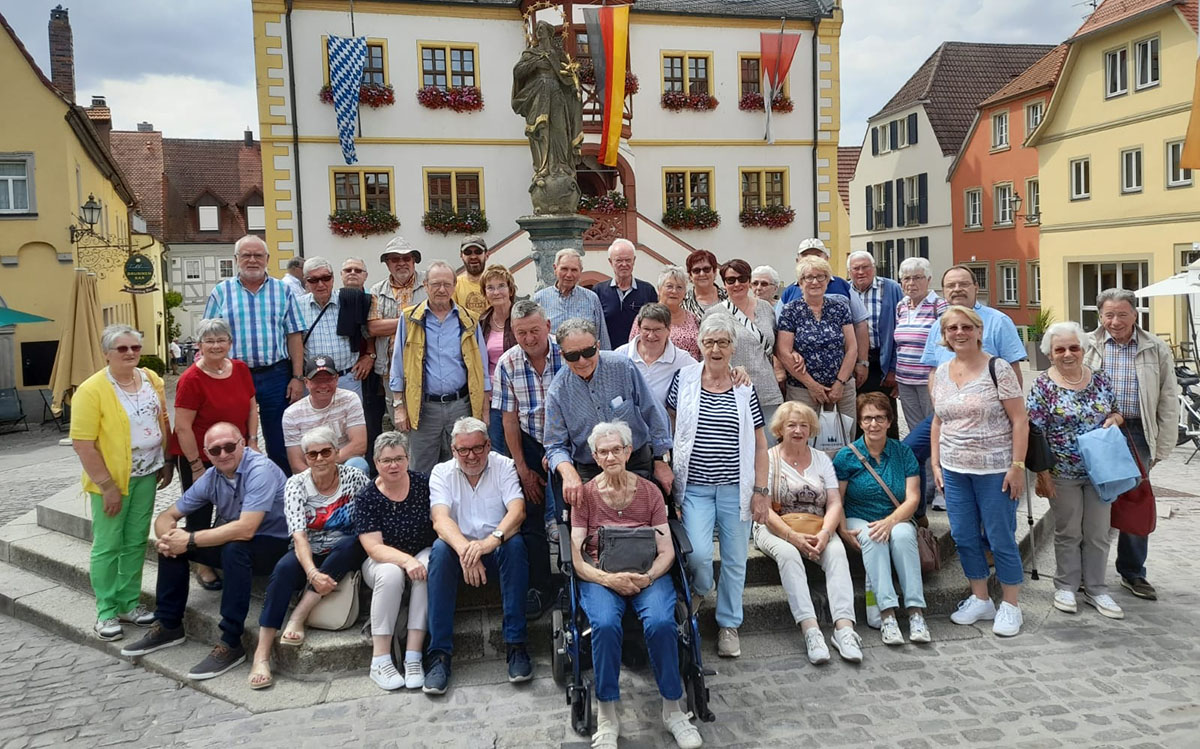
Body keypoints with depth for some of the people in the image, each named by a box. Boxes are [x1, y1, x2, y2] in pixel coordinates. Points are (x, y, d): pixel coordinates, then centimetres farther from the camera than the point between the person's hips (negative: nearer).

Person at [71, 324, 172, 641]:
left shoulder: (152, 379, 2)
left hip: (146, 476, 5)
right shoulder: (91, 390, -16)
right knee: (108, 545, 4)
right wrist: (108, 487, -17)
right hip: (111, 480, -5)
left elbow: (162, 421, 13)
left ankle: (129, 603, 25)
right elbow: (82, 444, -17)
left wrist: (167, 463, 8)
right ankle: (106, 612, 16)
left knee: (136, 542, 13)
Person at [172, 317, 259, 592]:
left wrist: (252, 441, -1)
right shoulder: (191, 380, -18)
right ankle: (203, 565, 24)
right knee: (200, 514, 8)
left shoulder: (240, 369, 0)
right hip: (198, 458, -5)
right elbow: (183, 427, -18)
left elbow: (251, 406, 9)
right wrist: (196, 466, -16)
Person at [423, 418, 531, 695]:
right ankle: (439, 653, -29)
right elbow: (440, 519, -17)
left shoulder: (504, 466, -2)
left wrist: (491, 541, -40)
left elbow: (517, 510, -19)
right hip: (459, 548, 1)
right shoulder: (442, 472, 0)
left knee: (515, 543, -33)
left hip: (497, 548, 0)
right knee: (440, 548, -31)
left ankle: (516, 644, -27)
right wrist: (465, 549, -39)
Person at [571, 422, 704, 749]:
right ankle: (607, 714, -15)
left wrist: (648, 577, -16)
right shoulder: (586, 495, 4)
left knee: (661, 622, -31)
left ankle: (673, 708, -9)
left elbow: (666, 550, 4)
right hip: (600, 576, -1)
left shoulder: (650, 492, 7)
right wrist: (608, 579, -19)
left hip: (648, 574, 1)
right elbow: (576, 558, -1)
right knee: (605, 624, -33)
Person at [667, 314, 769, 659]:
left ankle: (729, 624, 27)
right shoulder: (684, 378, 1)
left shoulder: (745, 388, 4)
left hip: (735, 487, 1)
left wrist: (761, 491, 1)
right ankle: (699, 590, 20)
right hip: (694, 486, -1)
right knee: (698, 554, -15)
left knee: (735, 559, 7)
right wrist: (666, 467, 0)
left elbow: (759, 444, 6)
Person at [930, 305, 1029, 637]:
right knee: (964, 537, 10)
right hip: (954, 471, 5)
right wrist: (935, 464, 10)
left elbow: (1019, 420, -9)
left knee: (1001, 539, 3)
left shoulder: (997, 369, -8)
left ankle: (1010, 606, 19)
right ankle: (980, 600, 27)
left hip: (994, 470, -5)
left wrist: (1017, 465, -14)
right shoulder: (940, 374, 7)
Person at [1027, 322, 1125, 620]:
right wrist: (1042, 473, -12)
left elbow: (1116, 412, 15)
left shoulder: (1100, 379, 2)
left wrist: (1114, 418, -9)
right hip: (1063, 473, -3)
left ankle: (1095, 589, 25)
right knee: (1068, 533, 10)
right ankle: (1066, 586, 26)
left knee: (1098, 533, 11)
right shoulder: (1043, 386, -10)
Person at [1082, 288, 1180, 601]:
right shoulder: (1088, 347, 2)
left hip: (1138, 434, 1)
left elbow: (1168, 403, 5)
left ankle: (1133, 573, 24)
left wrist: (1162, 448, 0)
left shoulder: (1156, 350, 4)